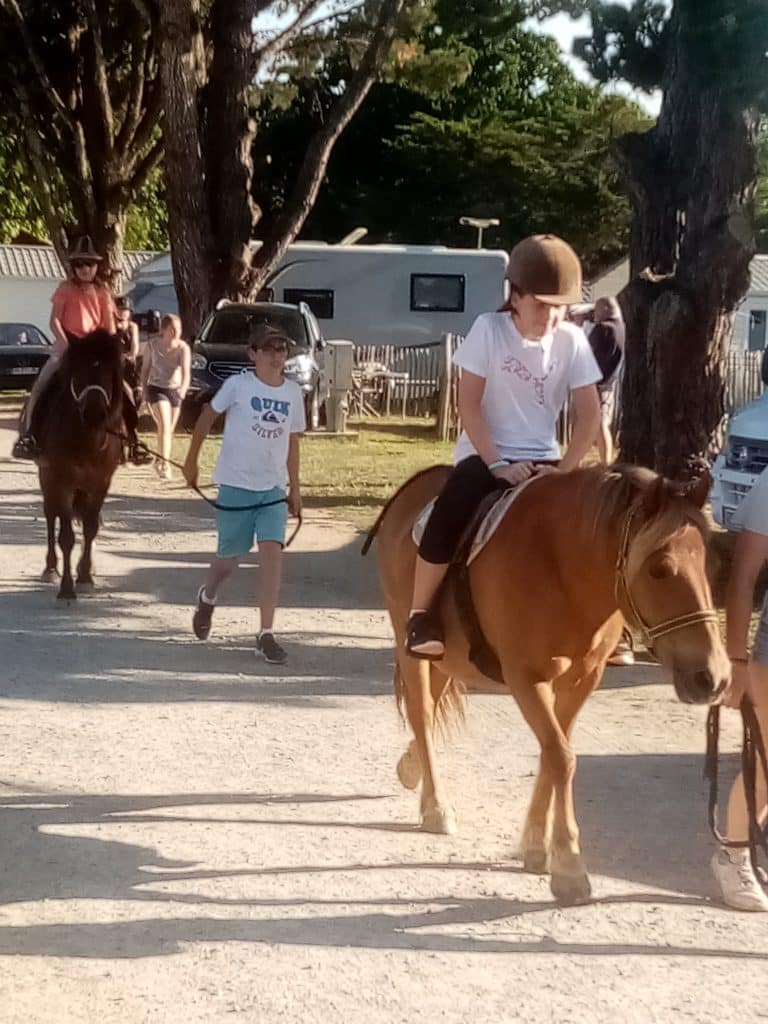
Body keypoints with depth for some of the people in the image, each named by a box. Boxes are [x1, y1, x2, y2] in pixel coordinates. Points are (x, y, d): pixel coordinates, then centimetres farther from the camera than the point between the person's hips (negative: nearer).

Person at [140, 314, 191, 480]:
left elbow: (186, 371, -26)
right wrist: (144, 388, 0)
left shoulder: (183, 347, -13)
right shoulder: (153, 343, -11)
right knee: (164, 425, -19)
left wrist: (184, 388, -44)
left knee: (169, 429, 13)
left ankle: (161, 460, 34)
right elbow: (146, 367, 1)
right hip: (156, 388, -2)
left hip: (175, 390, 2)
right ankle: (165, 464, -22)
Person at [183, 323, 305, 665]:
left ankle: (266, 634, -6)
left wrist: (294, 487, 14)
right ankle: (207, 598, 43)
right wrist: (191, 460, 6)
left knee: (272, 553, -13)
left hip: (273, 489, 3)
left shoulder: (293, 392, 4)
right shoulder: (238, 385, -9)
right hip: (235, 485, -3)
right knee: (230, 557, 8)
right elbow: (207, 416, 3)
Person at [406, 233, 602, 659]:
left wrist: (564, 469, -13)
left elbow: (589, 414, -2)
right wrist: (497, 464, -18)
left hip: (541, 459, 4)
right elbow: (468, 404, -11)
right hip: (485, 454, -3)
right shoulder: (489, 328, -9)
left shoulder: (572, 341, -2)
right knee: (451, 513, -33)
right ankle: (419, 616, -18)